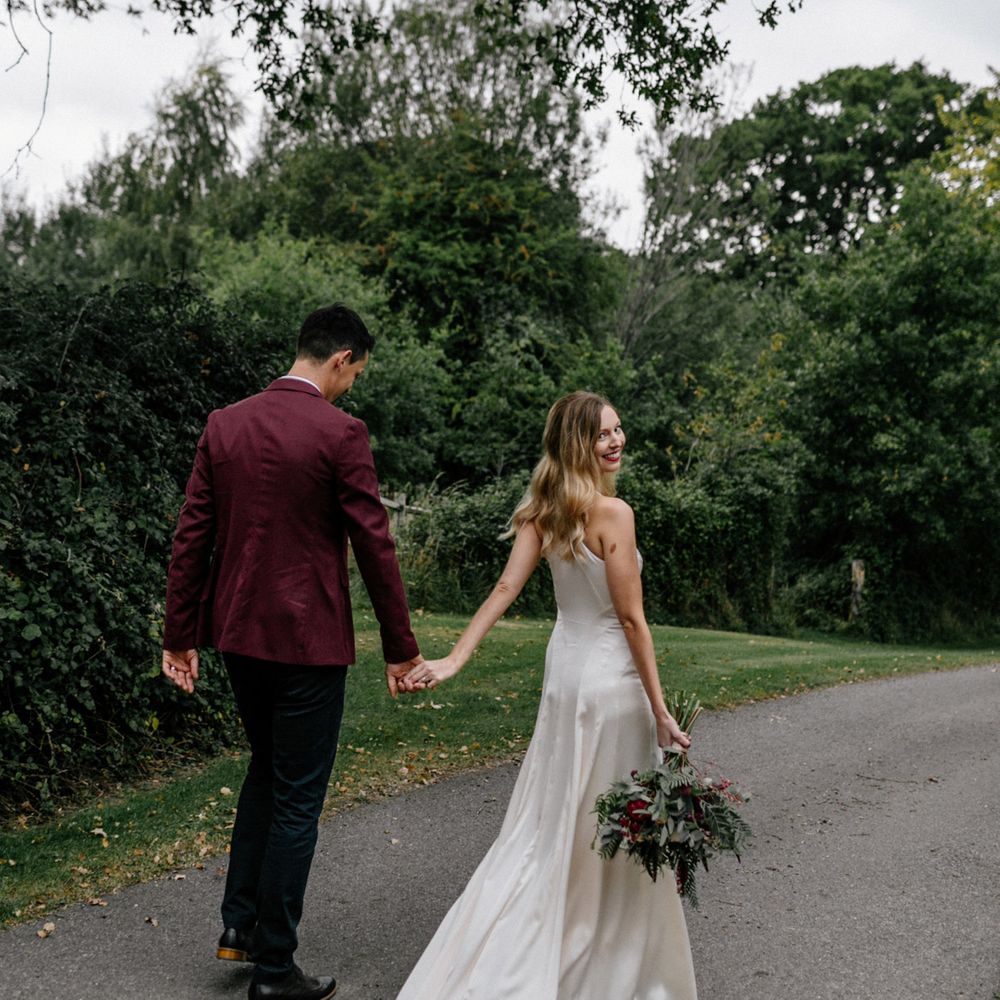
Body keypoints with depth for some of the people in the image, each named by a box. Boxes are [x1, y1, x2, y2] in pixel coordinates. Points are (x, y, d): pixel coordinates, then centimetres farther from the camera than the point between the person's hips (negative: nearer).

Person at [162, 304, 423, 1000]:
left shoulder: (224, 425, 4)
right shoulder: (340, 433, -14)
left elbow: (191, 537, 5)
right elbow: (374, 545, -12)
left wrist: (181, 635, 11)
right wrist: (401, 647, -3)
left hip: (238, 631, 6)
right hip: (308, 638, -6)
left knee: (266, 768, 25)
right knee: (298, 796, 6)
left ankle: (240, 924, 30)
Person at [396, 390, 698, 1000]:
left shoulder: (545, 509, 4)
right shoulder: (613, 513, -17)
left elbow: (506, 588, -3)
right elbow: (631, 618, -17)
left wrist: (454, 660, -3)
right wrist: (660, 711, -13)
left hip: (563, 669, 7)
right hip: (611, 679, -7)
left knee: (547, 822, 18)